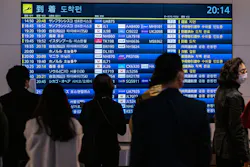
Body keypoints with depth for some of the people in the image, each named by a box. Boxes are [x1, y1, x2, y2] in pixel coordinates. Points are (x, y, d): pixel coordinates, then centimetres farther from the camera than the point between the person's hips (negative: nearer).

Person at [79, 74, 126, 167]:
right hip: (111, 150, 0)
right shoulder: (116, 107, -8)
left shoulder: (87, 106, -9)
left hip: (91, 151, 0)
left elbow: (81, 128, -3)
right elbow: (122, 131, -2)